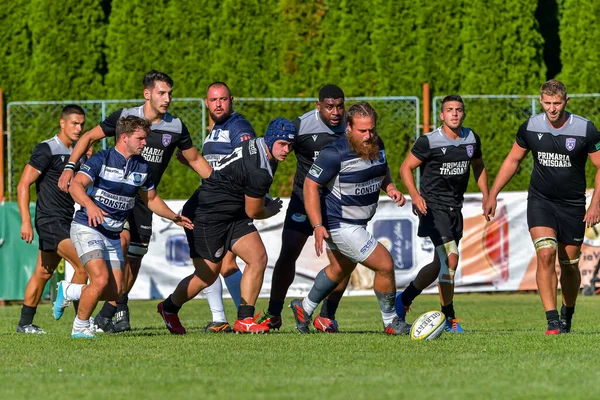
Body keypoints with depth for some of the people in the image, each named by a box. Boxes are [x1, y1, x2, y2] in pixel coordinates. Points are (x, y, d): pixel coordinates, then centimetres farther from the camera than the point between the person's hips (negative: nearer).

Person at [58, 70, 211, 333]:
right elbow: (89, 137, 4)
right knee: (122, 238, -27)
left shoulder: (176, 127, 2)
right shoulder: (124, 117, -6)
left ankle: (106, 315, 17)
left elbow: (195, 160, 15)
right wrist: (69, 168, -6)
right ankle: (120, 308, -21)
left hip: (143, 200, 4)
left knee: (134, 260, 3)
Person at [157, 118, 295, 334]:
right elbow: (253, 212, -14)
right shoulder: (259, 172, -28)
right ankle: (169, 308, 28)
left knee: (258, 258, -4)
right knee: (207, 276, 1)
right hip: (206, 217, -9)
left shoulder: (255, 145, 0)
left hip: (233, 216, 9)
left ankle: (244, 319, 0)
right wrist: (270, 211, 8)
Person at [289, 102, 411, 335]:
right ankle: (391, 323, 9)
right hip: (340, 225, -9)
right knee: (385, 265, -10)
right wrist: (317, 226, -29)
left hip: (359, 223, 9)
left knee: (340, 270, 28)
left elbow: (382, 171, 18)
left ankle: (304, 308, 48)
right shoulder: (335, 154, -27)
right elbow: (310, 185, -22)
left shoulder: (377, 145, -3)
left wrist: (390, 188, -5)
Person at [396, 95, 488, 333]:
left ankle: (403, 300, 33)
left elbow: (478, 166, 23)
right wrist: (415, 195, -21)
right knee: (450, 258, -19)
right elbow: (406, 168, -6)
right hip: (433, 206, -7)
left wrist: (486, 195, 13)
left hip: (455, 209, 7)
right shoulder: (428, 142, -11)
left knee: (440, 265, 13)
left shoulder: (471, 139, 6)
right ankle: (448, 318, -10)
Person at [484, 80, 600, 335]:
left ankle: (567, 316, 33)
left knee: (570, 264, 8)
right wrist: (493, 195, 8)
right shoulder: (530, 128, -5)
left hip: (572, 205, 0)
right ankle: (552, 321, -21)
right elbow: (512, 161, 9)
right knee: (545, 255, -20)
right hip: (540, 201, 0)